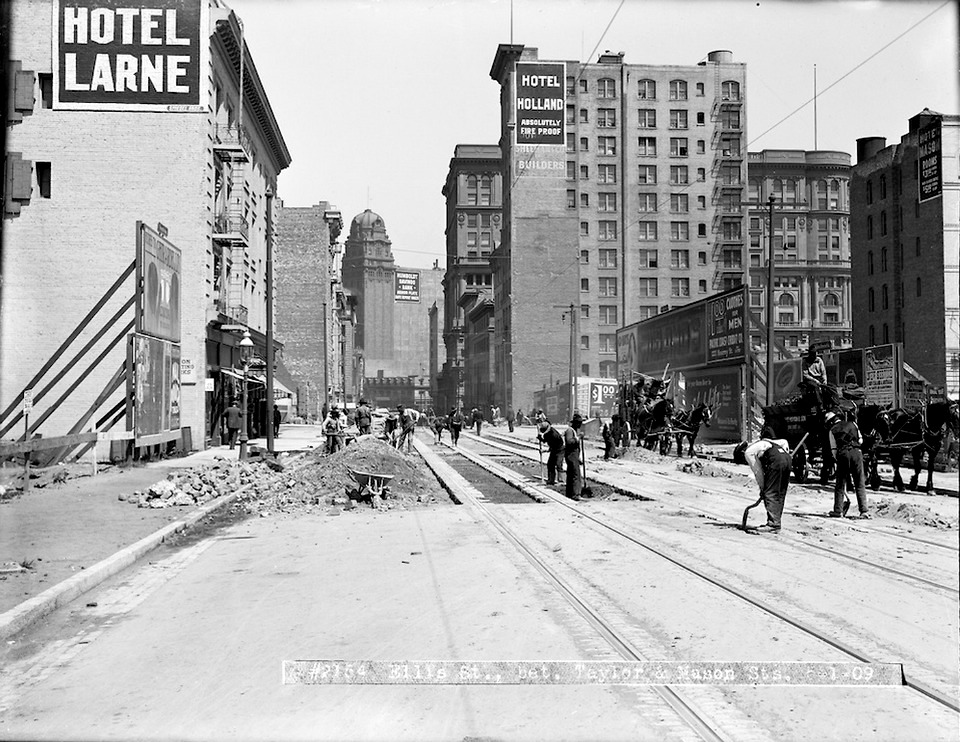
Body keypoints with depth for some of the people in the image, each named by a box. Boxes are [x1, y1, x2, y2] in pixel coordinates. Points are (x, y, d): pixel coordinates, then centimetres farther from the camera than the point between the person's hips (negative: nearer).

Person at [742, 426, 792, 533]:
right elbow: (784, 442, 33)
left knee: (770, 494, -3)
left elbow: (758, 472, 10)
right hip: (788, 458, 8)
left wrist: (762, 488, 18)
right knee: (780, 494, 14)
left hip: (776, 460, -8)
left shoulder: (748, 453, 16)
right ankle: (775, 523, 20)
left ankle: (773, 525, -8)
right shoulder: (757, 445, 37)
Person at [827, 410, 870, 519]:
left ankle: (838, 510, 6)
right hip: (856, 452, 2)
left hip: (842, 454, -2)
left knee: (840, 484, 7)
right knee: (860, 483, 5)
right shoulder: (852, 424, 16)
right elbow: (861, 440, 15)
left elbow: (834, 449, 5)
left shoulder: (832, 430, 8)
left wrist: (837, 460, 14)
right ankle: (864, 510, -2)